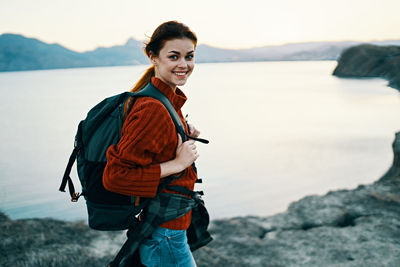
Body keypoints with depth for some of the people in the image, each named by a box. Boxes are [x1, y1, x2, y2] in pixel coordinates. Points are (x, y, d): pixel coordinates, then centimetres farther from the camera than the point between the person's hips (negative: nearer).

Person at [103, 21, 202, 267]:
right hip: (164, 234, -10)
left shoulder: (170, 99, 5)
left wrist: (183, 135, 3)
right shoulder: (152, 109, -25)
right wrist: (176, 163, -23)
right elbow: (114, 177, -27)